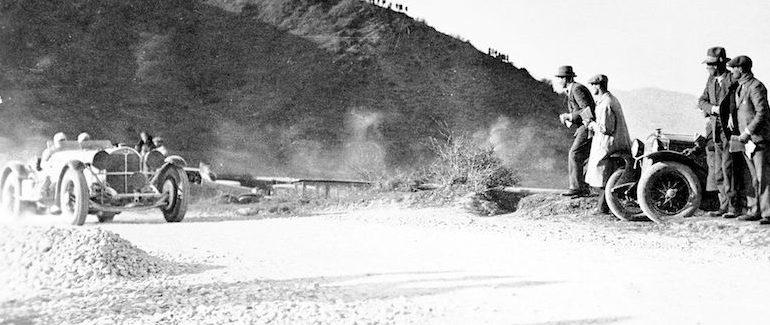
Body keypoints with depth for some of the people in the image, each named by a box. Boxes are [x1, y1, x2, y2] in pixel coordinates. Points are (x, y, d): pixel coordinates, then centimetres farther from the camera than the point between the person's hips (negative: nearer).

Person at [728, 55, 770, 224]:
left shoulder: (756, 86, -11)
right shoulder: (739, 88, 17)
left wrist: (748, 132, -18)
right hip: (746, 140, 9)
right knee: (751, 178, 10)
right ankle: (755, 211, 14)